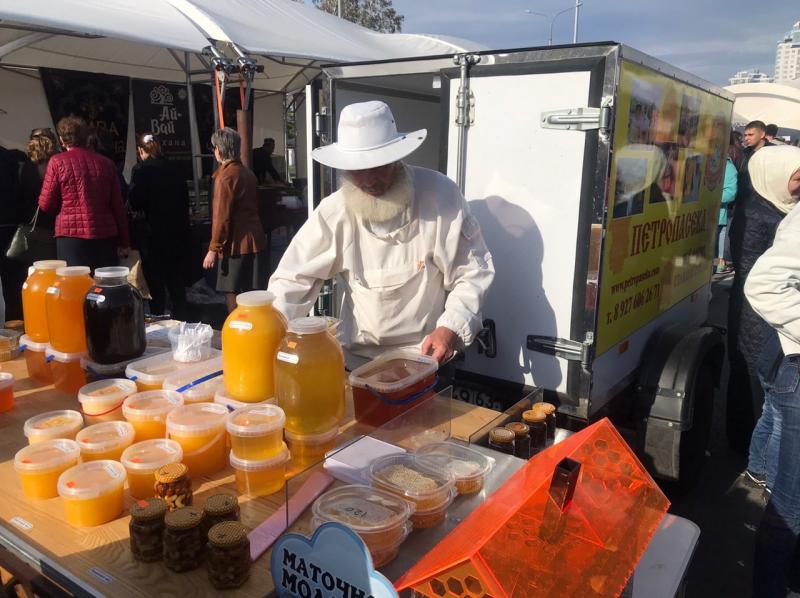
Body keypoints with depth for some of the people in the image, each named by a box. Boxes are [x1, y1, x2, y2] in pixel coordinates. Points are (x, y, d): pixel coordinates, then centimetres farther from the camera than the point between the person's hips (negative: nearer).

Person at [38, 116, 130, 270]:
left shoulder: (58, 161, -1)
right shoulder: (106, 163, 7)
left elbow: (46, 204, 0)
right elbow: (118, 206, 8)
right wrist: (124, 242, 13)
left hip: (72, 235, -3)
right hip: (105, 236, 3)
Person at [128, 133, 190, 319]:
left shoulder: (141, 170, -9)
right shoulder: (173, 169, 8)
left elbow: (135, 203, -12)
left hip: (155, 235, -5)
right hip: (178, 233, 6)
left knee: (156, 284, 2)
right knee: (176, 282, 14)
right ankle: (181, 322, 20)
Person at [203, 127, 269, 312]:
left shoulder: (226, 176, -12)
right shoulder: (247, 172, 13)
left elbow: (222, 217, -16)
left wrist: (213, 249, -11)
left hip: (237, 246, -8)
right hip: (255, 242, 8)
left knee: (234, 299, -3)